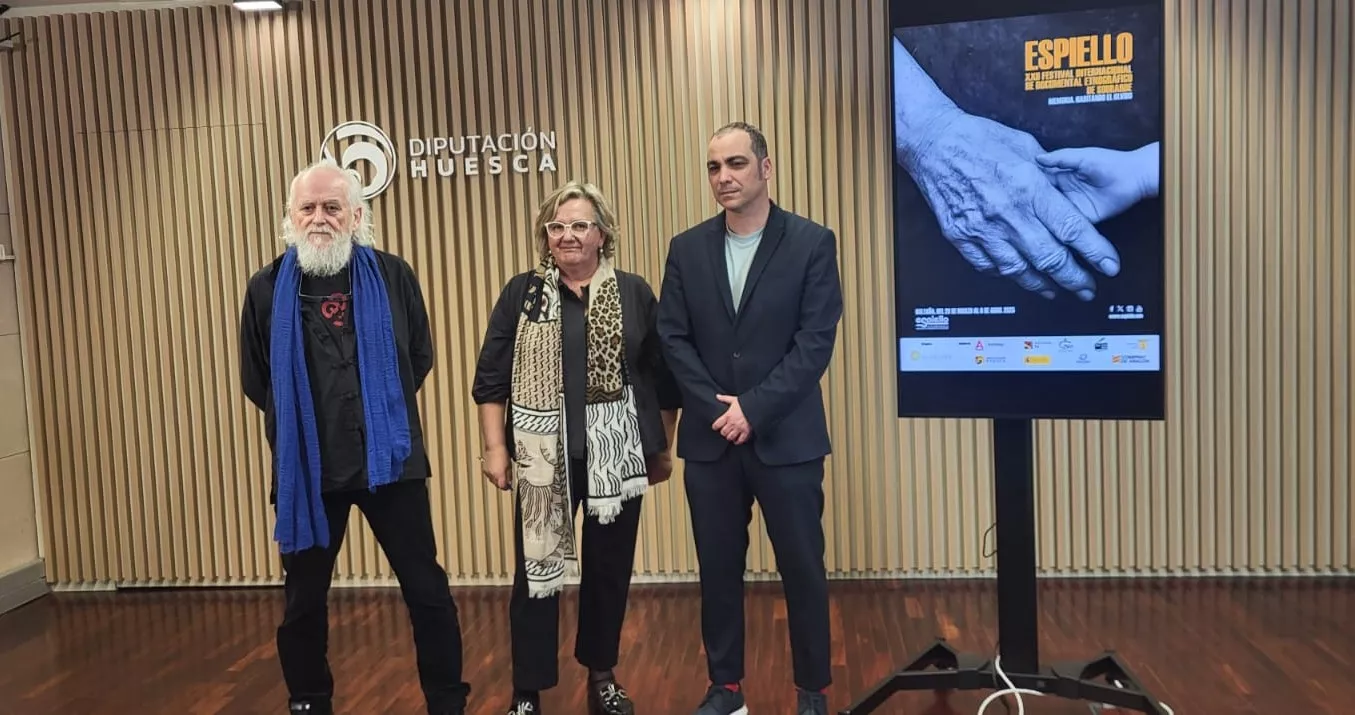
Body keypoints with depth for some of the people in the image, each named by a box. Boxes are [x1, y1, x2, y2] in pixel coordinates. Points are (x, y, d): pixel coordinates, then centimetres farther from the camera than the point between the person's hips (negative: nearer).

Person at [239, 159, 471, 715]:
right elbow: (256, 382, 10)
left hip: (389, 459, 0)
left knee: (426, 589, 6)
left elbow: (419, 359, 10)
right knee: (304, 599, 13)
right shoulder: (268, 288, -1)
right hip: (305, 467, 1)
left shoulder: (392, 276, -2)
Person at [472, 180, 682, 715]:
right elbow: (491, 377, 2)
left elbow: (664, 377, 7)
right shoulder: (522, 294, 2)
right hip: (545, 455, -1)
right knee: (536, 571, 3)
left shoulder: (634, 293, 3)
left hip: (619, 455, 1)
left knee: (610, 569, 12)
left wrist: (663, 447, 7)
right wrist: (495, 447, -4)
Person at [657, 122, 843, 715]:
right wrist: (717, 407, -10)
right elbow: (673, 339, 3)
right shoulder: (687, 249, 6)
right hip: (709, 438, 3)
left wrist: (753, 408, -15)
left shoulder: (812, 243, -3)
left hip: (787, 437, -2)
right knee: (717, 569, 11)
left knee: (802, 569, 6)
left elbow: (816, 341, -9)